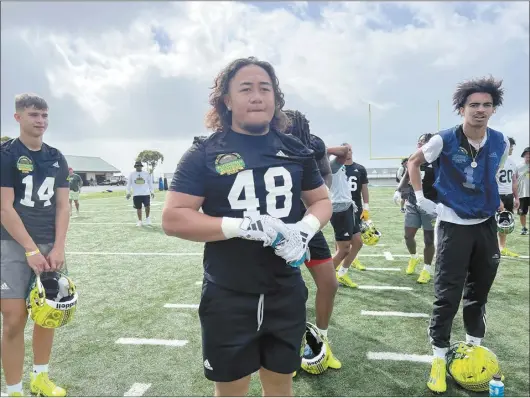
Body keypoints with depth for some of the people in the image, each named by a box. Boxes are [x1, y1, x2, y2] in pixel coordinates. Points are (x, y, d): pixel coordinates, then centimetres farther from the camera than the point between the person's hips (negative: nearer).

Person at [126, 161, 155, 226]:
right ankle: (139, 221, 19)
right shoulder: (131, 174, 6)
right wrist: (128, 192, 2)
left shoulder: (146, 174, 5)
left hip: (146, 194, -1)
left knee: (147, 206, -12)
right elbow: (128, 184, 9)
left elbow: (150, 183, 10)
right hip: (136, 194, 1)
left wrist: (152, 192, 6)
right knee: (138, 208, 6)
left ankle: (147, 218, 12)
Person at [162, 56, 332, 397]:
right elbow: (173, 218, -12)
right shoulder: (205, 154, -7)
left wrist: (305, 230, -11)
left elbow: (321, 200, 12)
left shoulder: (296, 151, 4)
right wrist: (244, 226, -23)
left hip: (286, 294, 3)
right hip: (228, 298, -3)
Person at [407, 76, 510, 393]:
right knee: (447, 295, -3)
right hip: (454, 225, -4)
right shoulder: (444, 141, -13)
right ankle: (440, 357, 11)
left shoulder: (501, 142, -1)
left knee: (479, 291, 16)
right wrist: (420, 197, -5)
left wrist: (496, 201, 15)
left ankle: (474, 348, 33)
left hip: (487, 224, 5)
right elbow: (414, 162, 2)